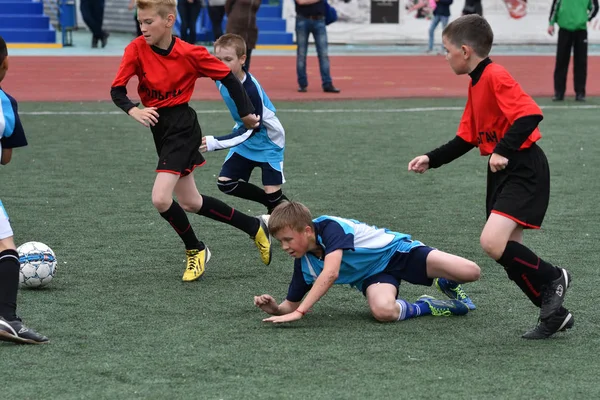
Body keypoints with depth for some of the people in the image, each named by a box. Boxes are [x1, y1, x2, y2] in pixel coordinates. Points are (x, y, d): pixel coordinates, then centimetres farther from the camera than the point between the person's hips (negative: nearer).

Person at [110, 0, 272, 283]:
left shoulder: (191, 53, -16)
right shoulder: (137, 49, -7)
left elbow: (228, 78, -4)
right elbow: (117, 90, -9)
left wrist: (246, 113, 2)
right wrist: (133, 110, -29)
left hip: (182, 126, -6)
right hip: (159, 127, 6)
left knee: (160, 199, -19)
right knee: (189, 203, 14)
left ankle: (195, 250, 7)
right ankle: (255, 227, 30)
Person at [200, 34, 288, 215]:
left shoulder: (251, 89, -33)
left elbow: (250, 130, -32)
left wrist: (215, 143, -40)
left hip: (268, 142, -7)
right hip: (245, 141, 7)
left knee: (272, 192, -12)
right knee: (225, 183, -2)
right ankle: (270, 202, 17)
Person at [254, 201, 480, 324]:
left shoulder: (330, 227, -30)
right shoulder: (303, 264, -8)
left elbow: (330, 273, -42)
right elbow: (291, 304, 3)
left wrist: (299, 312, -46)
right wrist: (275, 309, -23)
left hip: (394, 250, -4)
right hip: (373, 275, 4)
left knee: (470, 272, -19)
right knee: (383, 311, -36)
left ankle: (446, 283, 20)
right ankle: (425, 307, -3)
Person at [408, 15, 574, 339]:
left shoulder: (495, 77, -16)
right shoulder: (476, 84, 14)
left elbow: (530, 115, -27)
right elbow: (466, 138, 20)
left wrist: (504, 150, -30)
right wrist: (431, 160, 14)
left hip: (523, 170, -10)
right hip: (502, 172, 10)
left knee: (492, 242, -22)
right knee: (509, 253, 6)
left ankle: (552, 279, -1)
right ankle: (554, 313, 15)